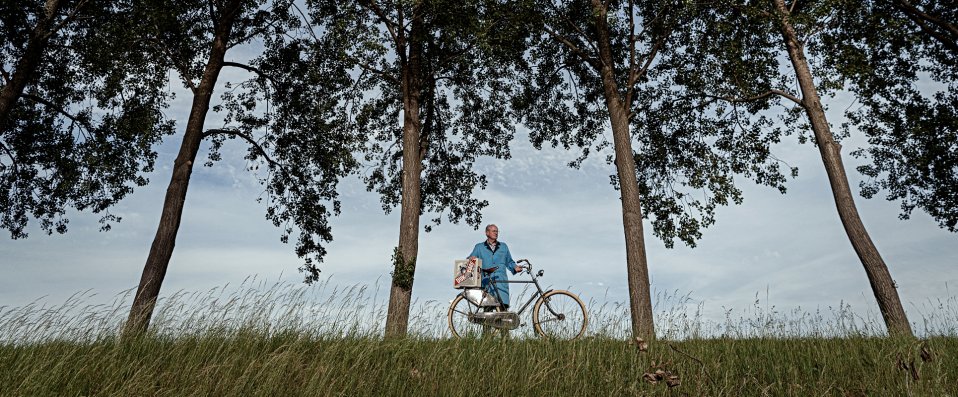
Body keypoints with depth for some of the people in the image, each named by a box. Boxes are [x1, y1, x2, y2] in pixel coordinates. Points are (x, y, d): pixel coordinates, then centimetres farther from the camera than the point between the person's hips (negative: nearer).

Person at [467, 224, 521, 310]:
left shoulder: (503, 246, 21)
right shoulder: (479, 247, 16)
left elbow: (509, 262, 23)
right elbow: (470, 259, 9)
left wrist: (515, 267, 4)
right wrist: (471, 259, -14)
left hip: (501, 282, 1)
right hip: (486, 282, -1)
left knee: (504, 305, -11)